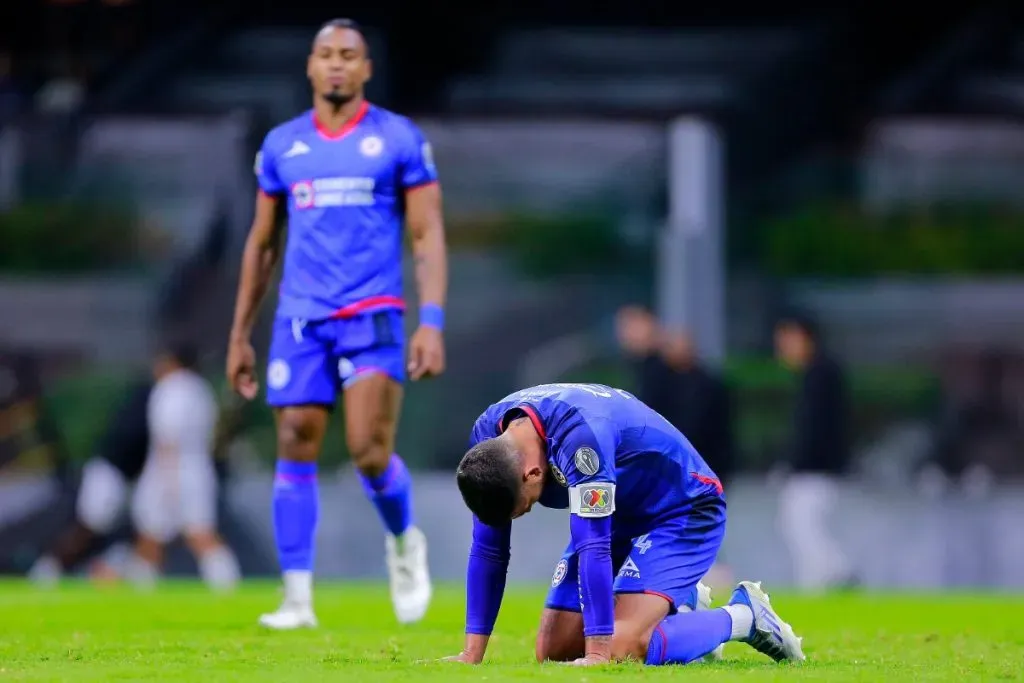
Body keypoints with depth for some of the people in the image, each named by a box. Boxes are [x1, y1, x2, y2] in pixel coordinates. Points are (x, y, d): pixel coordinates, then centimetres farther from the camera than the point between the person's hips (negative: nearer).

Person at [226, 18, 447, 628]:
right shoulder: (282, 145, 11)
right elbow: (263, 243, 17)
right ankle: (298, 599, 1)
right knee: (295, 454, -3)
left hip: (372, 315, -3)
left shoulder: (400, 140, 1)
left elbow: (428, 235, -1)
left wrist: (433, 322, -12)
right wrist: (240, 335, 15)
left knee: (370, 451, -14)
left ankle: (405, 542, 17)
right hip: (300, 320, 3)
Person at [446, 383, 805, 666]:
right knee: (553, 651, 0)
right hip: (618, 519, 8)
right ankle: (674, 611, 21)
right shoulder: (487, 437, -15)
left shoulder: (578, 433, -38)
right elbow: (487, 548, -8)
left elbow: (592, 546, -38)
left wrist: (597, 654, -38)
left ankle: (744, 615, -3)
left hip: (684, 513, -8)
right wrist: (472, 654, -11)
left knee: (620, 648, -26)